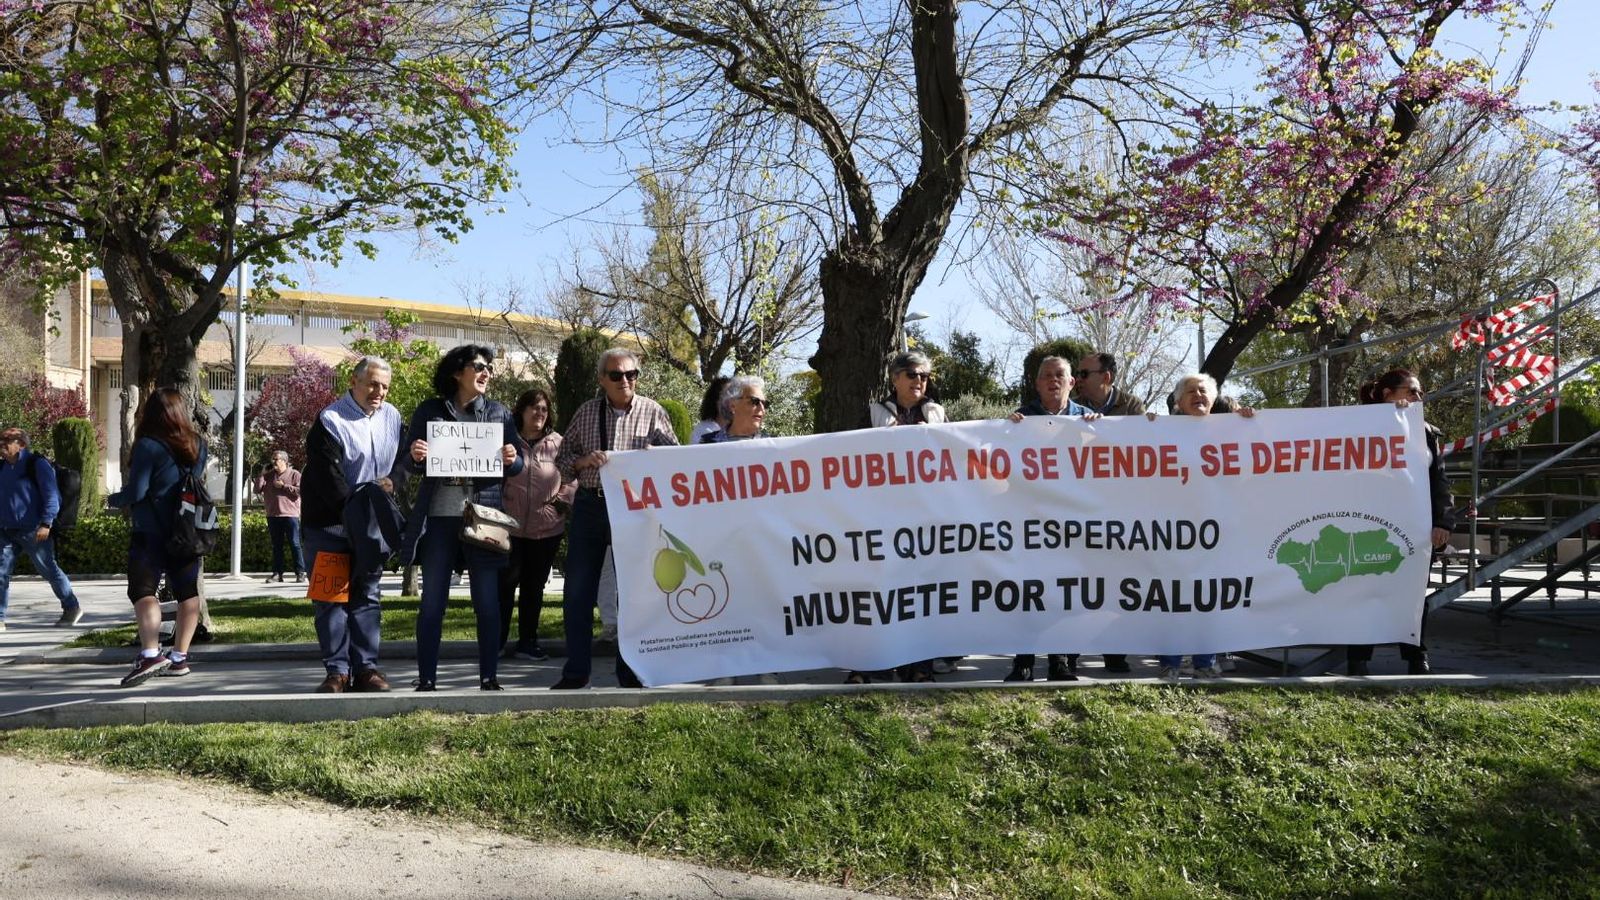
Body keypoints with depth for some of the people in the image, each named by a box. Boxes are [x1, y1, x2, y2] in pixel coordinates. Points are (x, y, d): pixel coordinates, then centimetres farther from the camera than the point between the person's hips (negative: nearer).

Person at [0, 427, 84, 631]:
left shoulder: (37, 464, -7)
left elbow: (52, 495, -12)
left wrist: (46, 523, -20)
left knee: (48, 569, 4)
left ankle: (72, 607, 20)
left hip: (33, 530, -6)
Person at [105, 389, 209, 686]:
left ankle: (150, 653, -23)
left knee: (143, 590, -6)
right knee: (187, 591, 11)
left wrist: (114, 500, 4)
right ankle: (179, 657, 15)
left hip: (152, 533, -6)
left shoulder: (148, 446, -13)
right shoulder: (198, 444, 6)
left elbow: (136, 491, -15)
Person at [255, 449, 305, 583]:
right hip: (272, 516, 5)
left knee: (294, 544, -5)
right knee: (276, 546, 8)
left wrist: (283, 486, -10)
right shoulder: (268, 475, 16)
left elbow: (300, 491, -10)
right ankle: (277, 573, 11)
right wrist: (262, 474, 1)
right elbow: (257, 489, 7)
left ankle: (300, 573, -4)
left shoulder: (294, 474, 2)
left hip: (290, 515, -5)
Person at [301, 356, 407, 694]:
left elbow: (403, 459, 10)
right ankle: (337, 671, 3)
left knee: (368, 594, 7)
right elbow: (326, 475, -17)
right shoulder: (330, 421, -11)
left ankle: (366, 667, 11)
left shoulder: (393, 418, 7)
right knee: (331, 597, -2)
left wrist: (391, 481, -11)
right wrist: (354, 509, -21)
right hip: (330, 521, -5)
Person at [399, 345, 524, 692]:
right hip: (439, 517, 0)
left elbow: (518, 464, 7)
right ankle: (426, 679, 11)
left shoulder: (499, 412, 8)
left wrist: (513, 460, -15)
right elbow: (410, 463, 8)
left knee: (488, 602, 3)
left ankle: (489, 676, 12)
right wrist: (416, 457, -15)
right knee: (432, 603, 3)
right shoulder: (429, 410, 6)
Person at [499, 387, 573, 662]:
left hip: (548, 528, 2)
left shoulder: (558, 443, 6)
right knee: (506, 583, -3)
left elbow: (572, 479, 10)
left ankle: (527, 642, 20)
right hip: (510, 526, -2)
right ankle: (496, 640, 8)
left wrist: (561, 501, -1)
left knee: (534, 586, 11)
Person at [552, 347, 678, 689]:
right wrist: (584, 461, -11)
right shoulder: (586, 412, 8)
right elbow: (562, 460, 9)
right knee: (577, 592, 4)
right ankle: (576, 672, 15)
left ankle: (631, 673, 16)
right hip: (590, 506, 2)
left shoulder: (652, 412, 2)